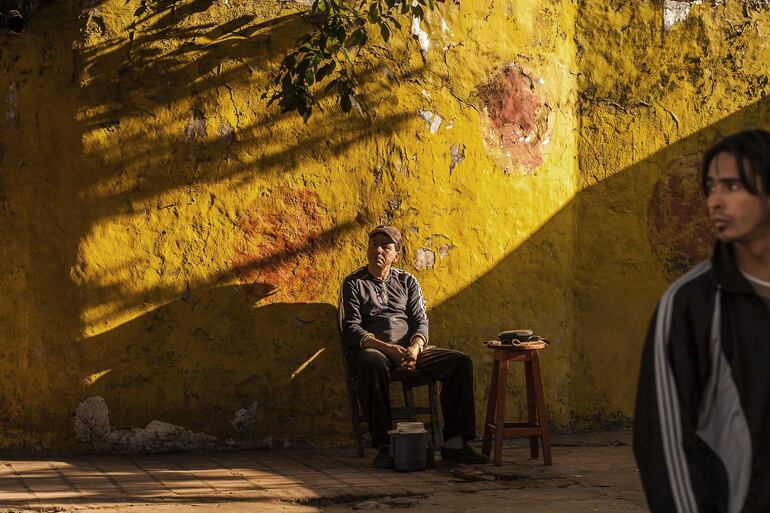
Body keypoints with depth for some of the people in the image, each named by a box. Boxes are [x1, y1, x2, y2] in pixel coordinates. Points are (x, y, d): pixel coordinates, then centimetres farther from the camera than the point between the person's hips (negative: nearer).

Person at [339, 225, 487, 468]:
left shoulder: (407, 281, 20)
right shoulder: (353, 283, 9)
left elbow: (421, 321, 10)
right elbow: (350, 329, -3)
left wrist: (415, 347, -14)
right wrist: (387, 348, -18)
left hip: (411, 349, 4)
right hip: (371, 349, -4)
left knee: (461, 362, -17)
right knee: (373, 364, -42)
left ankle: (454, 442, -20)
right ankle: (383, 446, -38)